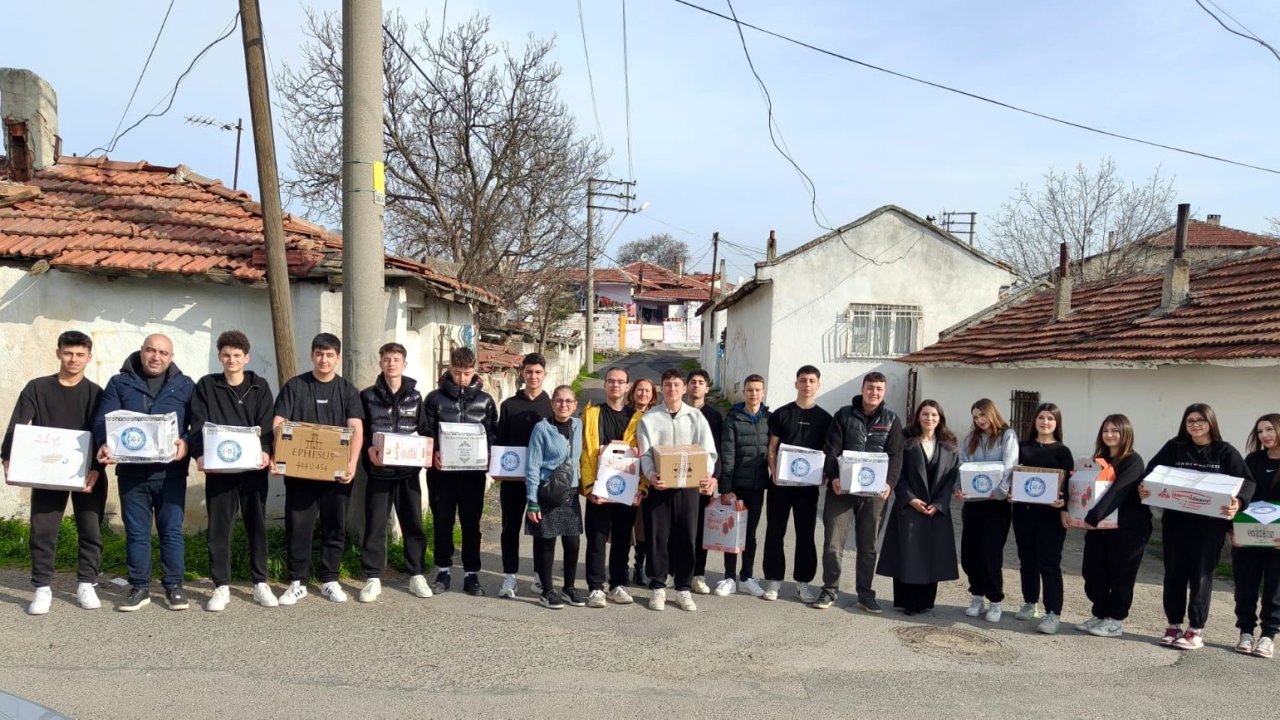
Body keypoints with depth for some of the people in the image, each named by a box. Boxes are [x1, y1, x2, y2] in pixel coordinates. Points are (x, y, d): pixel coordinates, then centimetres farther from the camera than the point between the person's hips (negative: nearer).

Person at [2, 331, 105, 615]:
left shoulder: (95, 393, 2)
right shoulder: (37, 388, 3)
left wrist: (96, 469, -20)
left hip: (88, 472, 0)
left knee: (91, 531, 2)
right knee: (42, 530, 0)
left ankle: (86, 585, 13)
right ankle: (42, 589, 10)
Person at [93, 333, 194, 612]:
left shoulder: (185, 386, 7)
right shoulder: (119, 383, 8)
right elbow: (103, 420, 0)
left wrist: (186, 443, -20)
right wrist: (104, 445, -20)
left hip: (170, 472, -1)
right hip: (131, 472, 1)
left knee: (172, 531, 3)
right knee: (136, 533, 7)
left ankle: (174, 587, 12)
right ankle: (140, 588, 17)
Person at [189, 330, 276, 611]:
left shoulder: (260, 386, 7)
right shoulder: (206, 386, 6)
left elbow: (266, 425, -1)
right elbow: (198, 425, -3)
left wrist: (265, 451, -20)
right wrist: (200, 454, -20)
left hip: (253, 467, 1)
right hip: (218, 468, 0)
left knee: (257, 525, 7)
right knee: (219, 527, 3)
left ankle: (260, 583, 16)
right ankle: (221, 586, 12)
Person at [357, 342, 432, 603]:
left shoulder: (415, 396, 8)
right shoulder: (368, 396, 4)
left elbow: (424, 431, 11)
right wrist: (369, 449, -15)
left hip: (408, 470, 1)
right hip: (379, 470, -1)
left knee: (413, 523, 6)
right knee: (375, 525, 3)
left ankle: (417, 575, 17)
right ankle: (373, 578, 11)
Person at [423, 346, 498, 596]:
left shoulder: (485, 400, 6)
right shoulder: (435, 398, 3)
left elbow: (493, 434, 8)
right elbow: (426, 432, 3)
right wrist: (433, 453, -14)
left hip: (473, 472, 0)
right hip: (441, 471, 0)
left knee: (471, 524, 6)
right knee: (442, 522, 8)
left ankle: (471, 575, 14)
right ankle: (443, 571, 20)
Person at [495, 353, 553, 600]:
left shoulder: (552, 406, 4)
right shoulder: (509, 405, 6)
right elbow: (500, 441, 6)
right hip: (512, 477, 1)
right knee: (511, 527, 5)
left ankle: (540, 576, 20)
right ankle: (510, 577, 13)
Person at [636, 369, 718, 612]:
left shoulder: (696, 417, 6)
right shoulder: (649, 418, 2)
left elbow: (708, 451, 1)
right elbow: (645, 453, -4)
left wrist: (707, 476, -18)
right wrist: (651, 476, -23)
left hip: (688, 485, 1)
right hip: (658, 485, -1)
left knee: (686, 537, 5)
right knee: (657, 536, 4)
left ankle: (684, 589, 16)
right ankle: (658, 588, 15)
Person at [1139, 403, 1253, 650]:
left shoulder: (1225, 452, -1)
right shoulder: (1174, 447, 3)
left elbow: (1246, 482, -7)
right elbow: (1152, 471, -3)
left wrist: (1238, 502, -28)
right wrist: (1144, 487, -25)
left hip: (1209, 523, -2)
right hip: (1175, 520, 2)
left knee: (1201, 574, 3)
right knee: (1174, 572, 8)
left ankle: (1196, 630, 12)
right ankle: (1174, 625, 19)